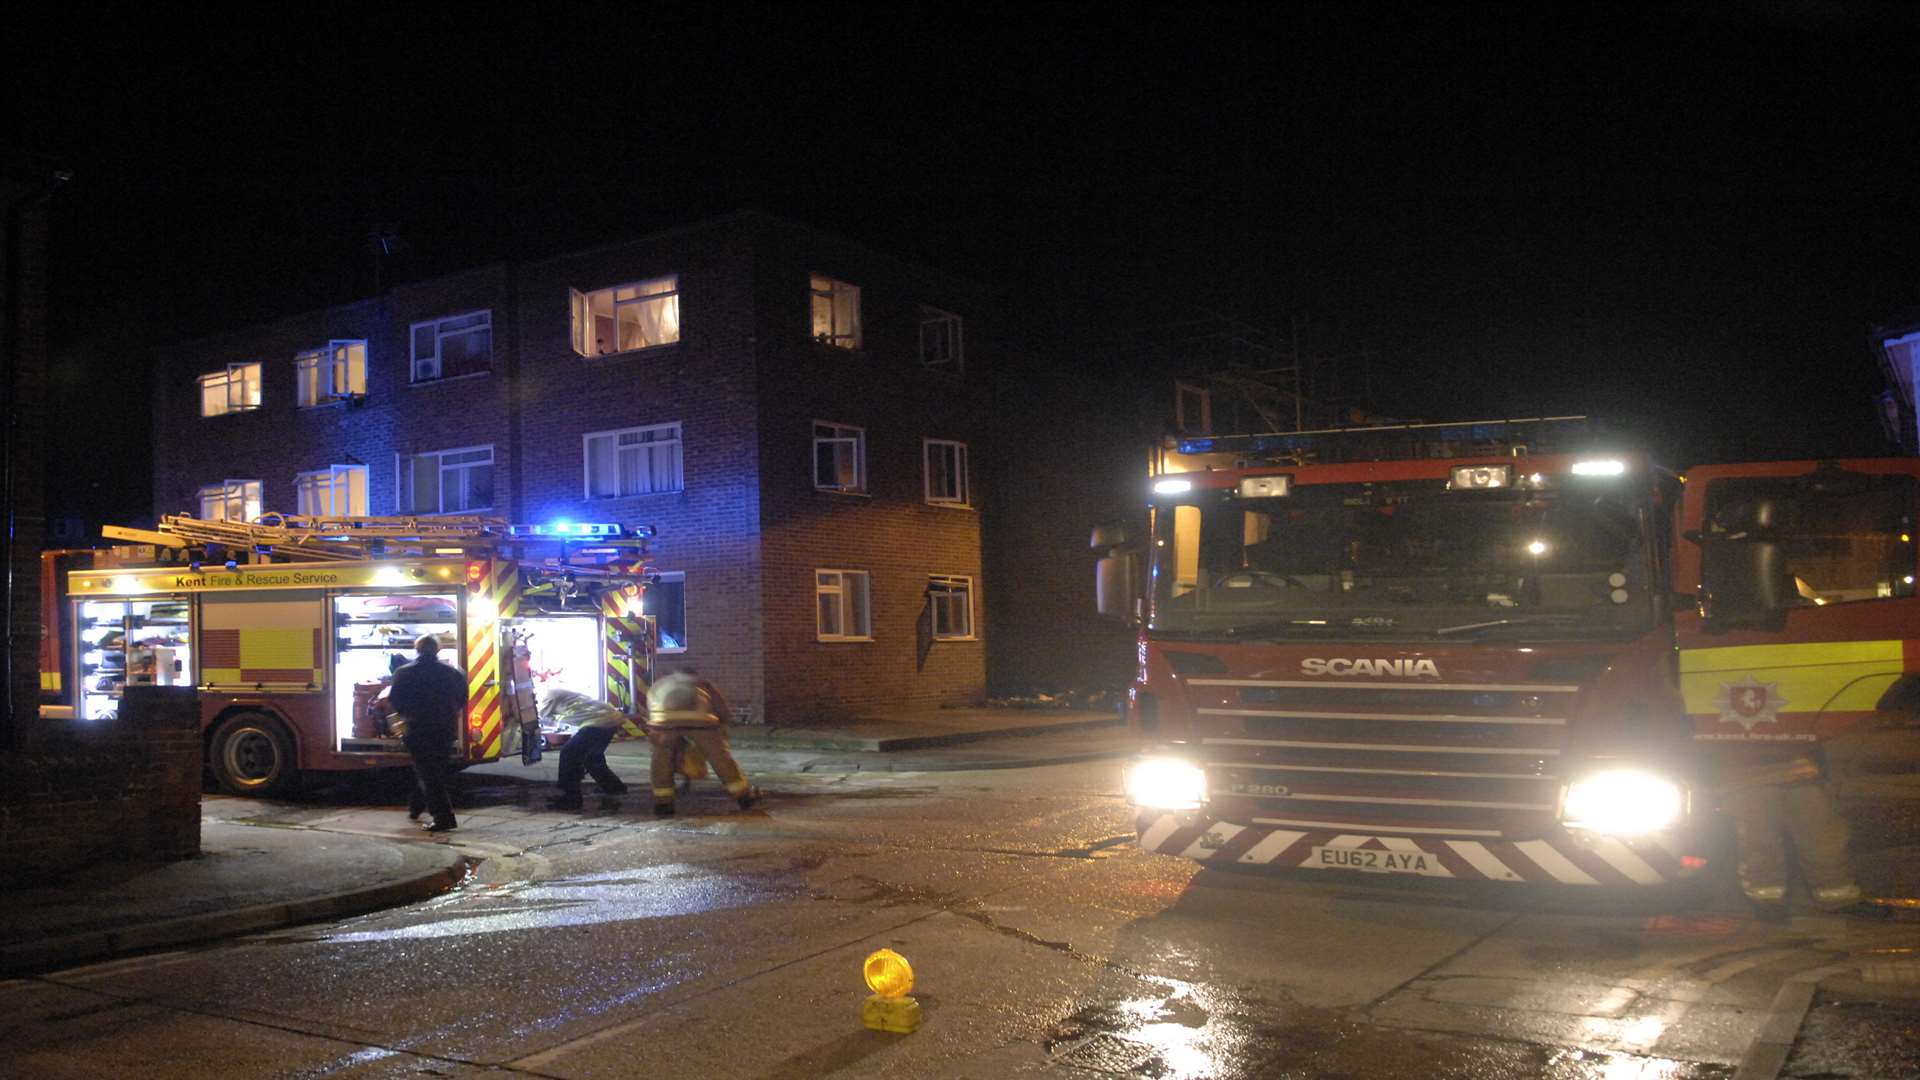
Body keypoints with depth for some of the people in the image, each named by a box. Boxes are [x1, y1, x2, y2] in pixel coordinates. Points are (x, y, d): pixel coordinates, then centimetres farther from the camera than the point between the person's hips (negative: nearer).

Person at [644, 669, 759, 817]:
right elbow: (725, 714, 33)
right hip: (698, 717, 0)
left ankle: (663, 803, 22)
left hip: (663, 718, 0)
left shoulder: (659, 685, 40)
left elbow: (650, 716, 34)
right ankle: (744, 795, 26)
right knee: (720, 756, 16)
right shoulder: (703, 684, 37)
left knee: (662, 759, 23)